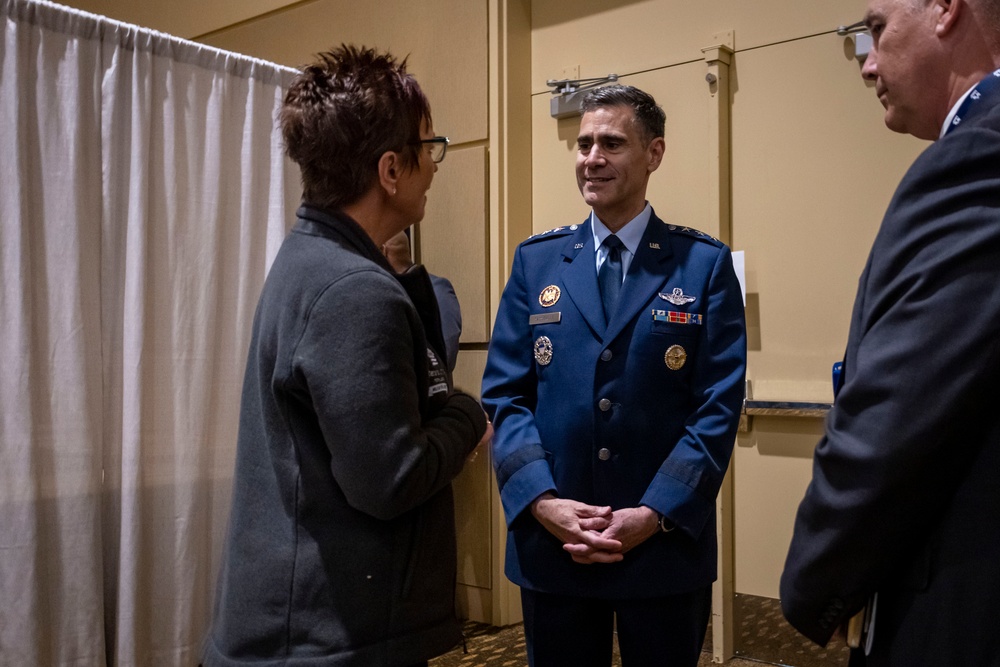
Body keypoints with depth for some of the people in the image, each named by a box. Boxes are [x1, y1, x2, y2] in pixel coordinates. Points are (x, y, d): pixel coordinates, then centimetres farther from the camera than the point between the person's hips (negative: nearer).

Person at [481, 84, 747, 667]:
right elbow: (505, 394, 0)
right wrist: (543, 502, -13)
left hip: (668, 545, -1)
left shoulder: (706, 264, -1)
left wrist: (654, 514, -15)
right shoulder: (536, 261, 5)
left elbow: (719, 406, -6)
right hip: (551, 546, 2)